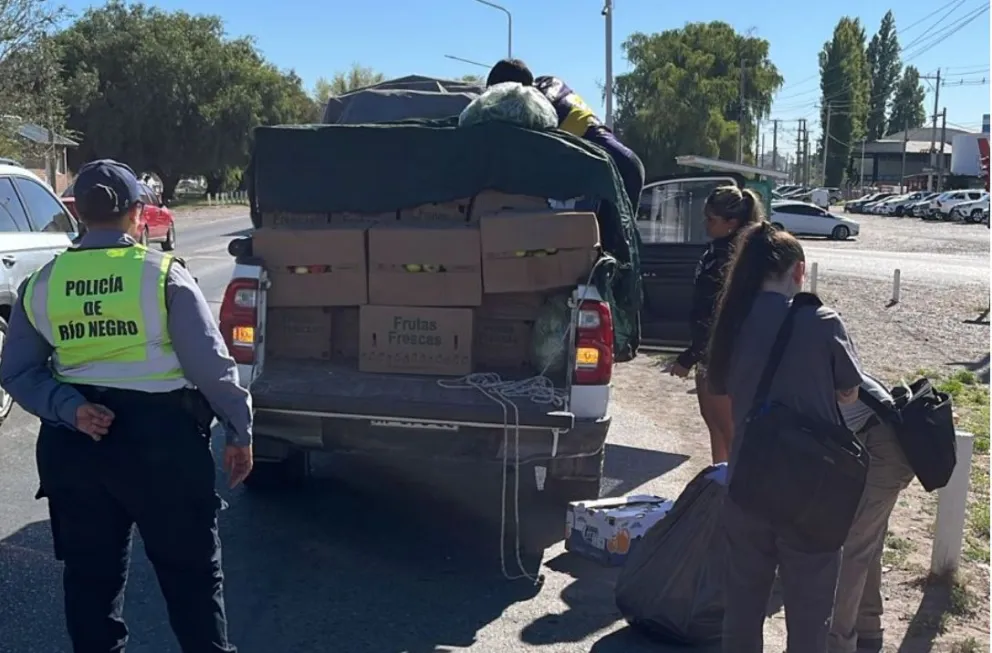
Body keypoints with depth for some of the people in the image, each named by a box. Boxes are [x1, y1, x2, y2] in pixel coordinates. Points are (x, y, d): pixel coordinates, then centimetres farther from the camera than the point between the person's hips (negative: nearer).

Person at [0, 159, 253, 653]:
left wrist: (70, 410, -7)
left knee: (89, 573, 17)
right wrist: (240, 431, -1)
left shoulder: (41, 285, 3)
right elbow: (210, 362, -10)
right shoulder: (162, 274, -10)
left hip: (75, 443, 4)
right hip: (160, 436, -4)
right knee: (191, 572, 9)